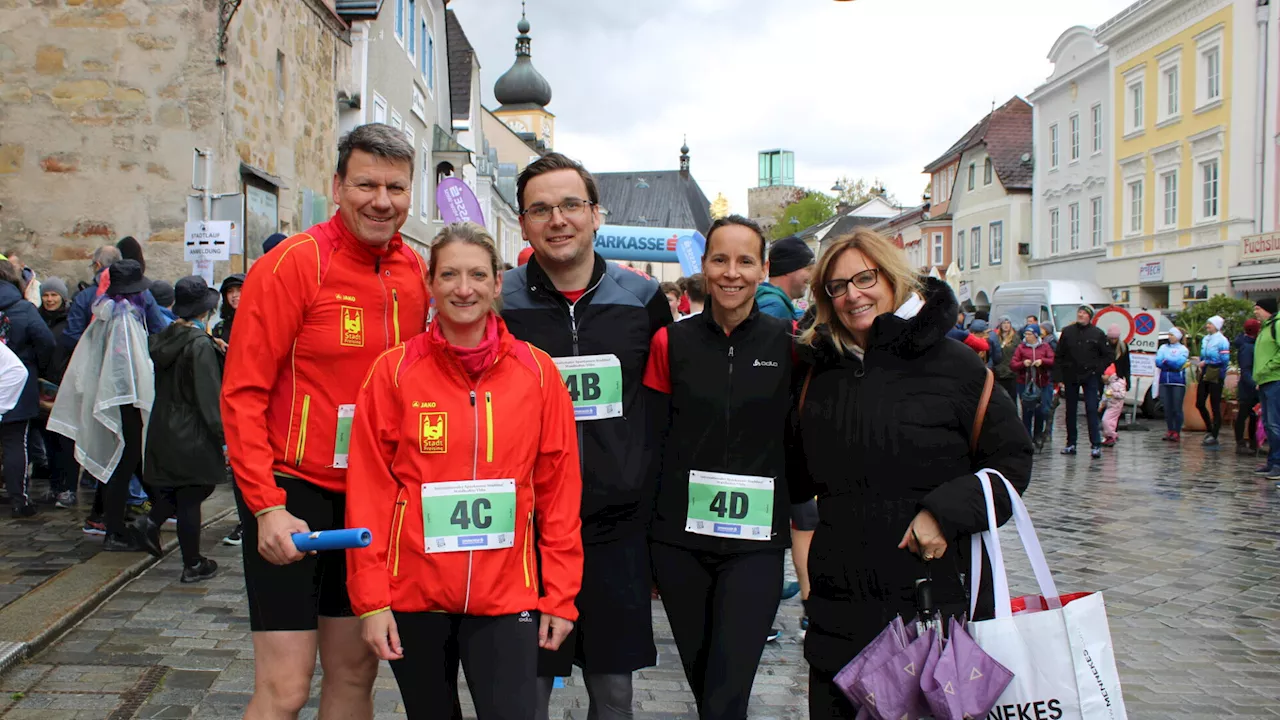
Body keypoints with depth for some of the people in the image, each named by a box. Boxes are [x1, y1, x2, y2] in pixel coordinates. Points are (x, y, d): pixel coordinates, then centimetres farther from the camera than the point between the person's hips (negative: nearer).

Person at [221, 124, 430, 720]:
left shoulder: (415, 272, 5)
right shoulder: (294, 263, -12)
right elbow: (242, 393, -12)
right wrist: (267, 506, -18)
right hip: (292, 489, -5)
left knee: (356, 671, 15)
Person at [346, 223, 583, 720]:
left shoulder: (537, 372, -2)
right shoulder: (393, 371, -3)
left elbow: (560, 489, 1)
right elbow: (369, 492, -2)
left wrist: (560, 595, 0)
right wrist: (371, 598, -4)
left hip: (507, 595, 0)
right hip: (414, 594, 0)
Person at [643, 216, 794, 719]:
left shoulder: (789, 342, -2)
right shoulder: (671, 343, 1)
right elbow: (654, 437, 4)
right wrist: (644, 532, 4)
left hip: (755, 544, -2)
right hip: (679, 538, 2)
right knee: (700, 675, 16)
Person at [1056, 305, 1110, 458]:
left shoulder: (1098, 333, 0)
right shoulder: (1067, 331, 7)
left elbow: (1107, 356, 4)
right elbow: (1059, 355, 8)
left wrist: (1097, 370, -6)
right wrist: (1060, 374, 1)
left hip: (1090, 377, -3)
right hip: (1071, 377, 3)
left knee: (1091, 410, -8)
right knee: (1070, 411, 8)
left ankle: (1096, 445, -7)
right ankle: (1071, 444, 15)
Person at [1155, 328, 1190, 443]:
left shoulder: (1183, 349, 4)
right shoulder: (1163, 347, 14)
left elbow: (1179, 362, -11)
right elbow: (1158, 362, 1)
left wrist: (1166, 361, -5)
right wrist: (1173, 363, -8)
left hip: (1178, 382, -4)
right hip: (1164, 381, 4)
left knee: (1177, 408, -5)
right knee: (1167, 408, 4)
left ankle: (1177, 433, 0)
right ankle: (1170, 431, 13)